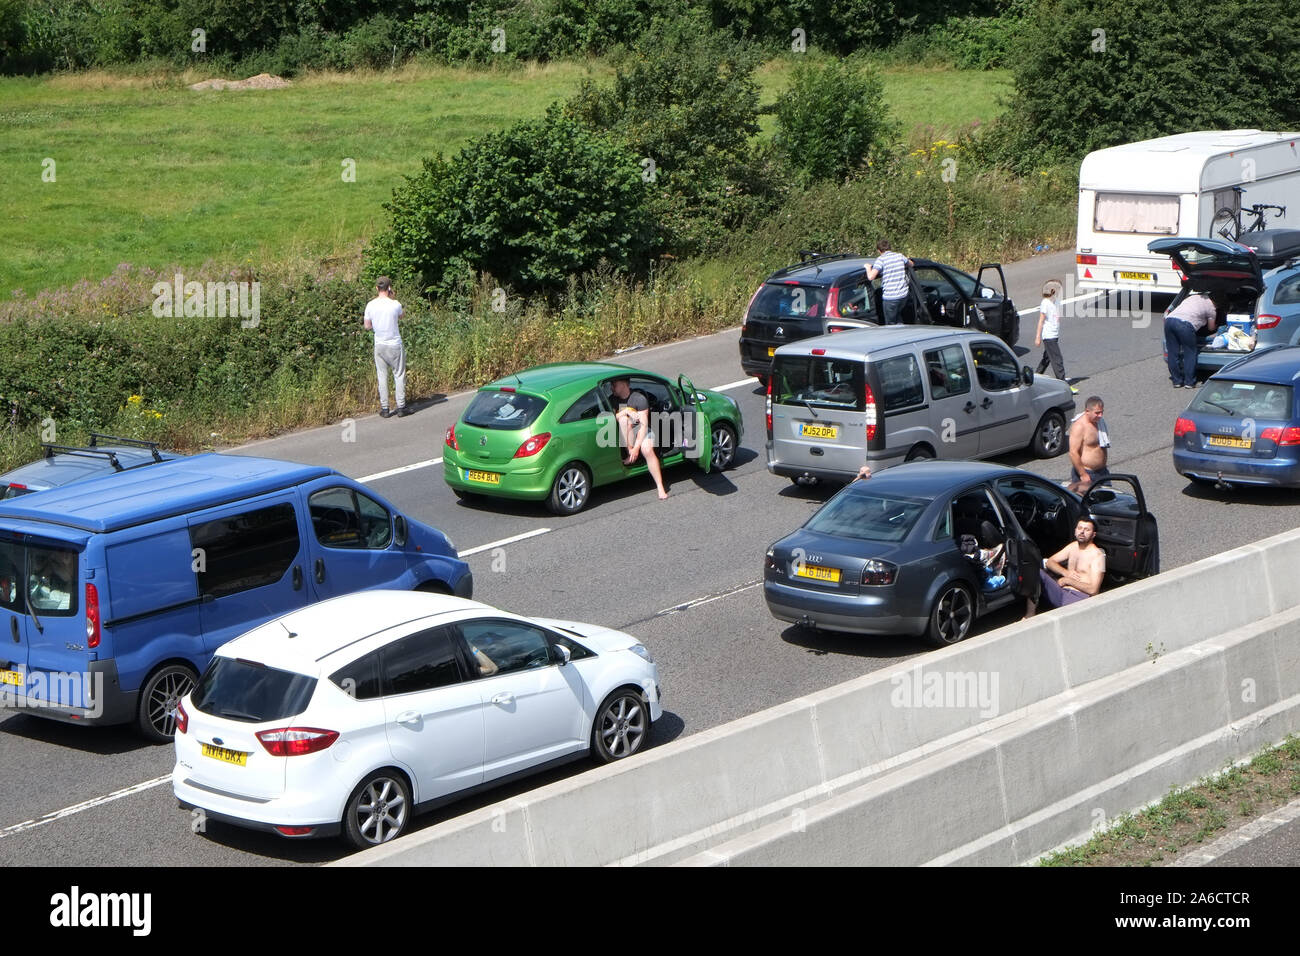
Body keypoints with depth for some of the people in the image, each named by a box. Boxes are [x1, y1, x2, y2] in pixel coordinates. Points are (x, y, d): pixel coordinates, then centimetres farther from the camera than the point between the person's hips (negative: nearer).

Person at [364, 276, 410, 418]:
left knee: (382, 376, 9)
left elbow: (367, 326, 4)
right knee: (399, 375, 7)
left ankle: (384, 408, 10)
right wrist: (392, 298, 8)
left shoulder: (370, 305, -6)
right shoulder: (395, 305, -14)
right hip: (395, 345, -3)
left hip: (379, 345, 3)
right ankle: (401, 407, 9)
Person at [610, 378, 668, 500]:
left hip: (641, 431, -3)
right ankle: (630, 455, -28)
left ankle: (660, 488, -35)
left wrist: (636, 447, -25)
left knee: (647, 450, -33)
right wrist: (626, 412, -23)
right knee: (623, 418, -27)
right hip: (624, 436, 3)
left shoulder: (639, 399, -11)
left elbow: (644, 425, -17)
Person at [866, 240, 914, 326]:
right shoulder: (900, 256, 7)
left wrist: (868, 268, -1)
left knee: (891, 325, 5)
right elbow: (911, 264, 28)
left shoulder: (881, 259, -10)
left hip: (889, 297, -6)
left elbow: (871, 276, -20)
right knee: (898, 315, 31)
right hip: (903, 295, 6)